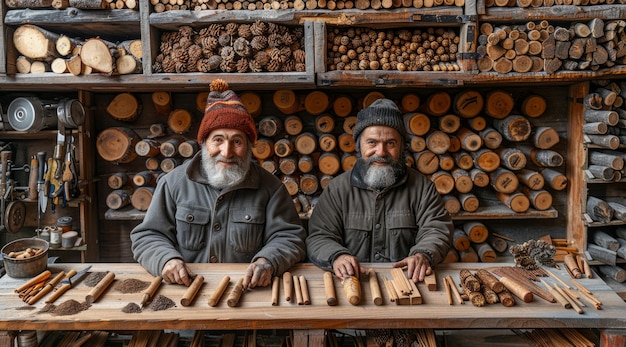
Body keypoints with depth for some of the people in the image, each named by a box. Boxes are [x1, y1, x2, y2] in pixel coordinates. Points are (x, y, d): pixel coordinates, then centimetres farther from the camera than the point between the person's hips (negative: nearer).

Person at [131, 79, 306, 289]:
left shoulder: (269, 186, 1)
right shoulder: (174, 182, 5)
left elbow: (289, 238, -1)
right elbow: (147, 236, 6)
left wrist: (268, 262, -22)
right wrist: (166, 259, -16)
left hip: (249, 293, -1)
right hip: (185, 291, 1)